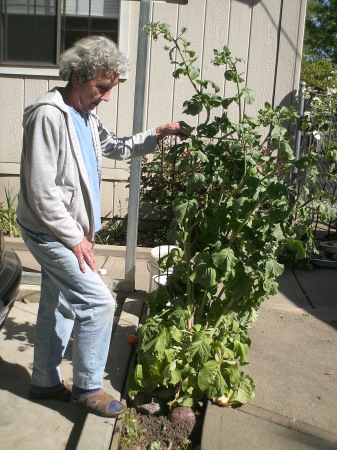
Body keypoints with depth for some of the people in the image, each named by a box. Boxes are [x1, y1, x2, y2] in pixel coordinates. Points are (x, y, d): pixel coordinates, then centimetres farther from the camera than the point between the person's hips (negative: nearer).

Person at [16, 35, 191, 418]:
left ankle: (45, 382, 34)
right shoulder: (48, 116, -20)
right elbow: (41, 191, -24)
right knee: (98, 302, -9)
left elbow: (118, 148, 26)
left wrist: (157, 134, 13)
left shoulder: (85, 117, 9)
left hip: (69, 230, 9)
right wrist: (75, 237, -19)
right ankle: (88, 387, 10)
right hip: (50, 232, -9)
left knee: (58, 307, 17)